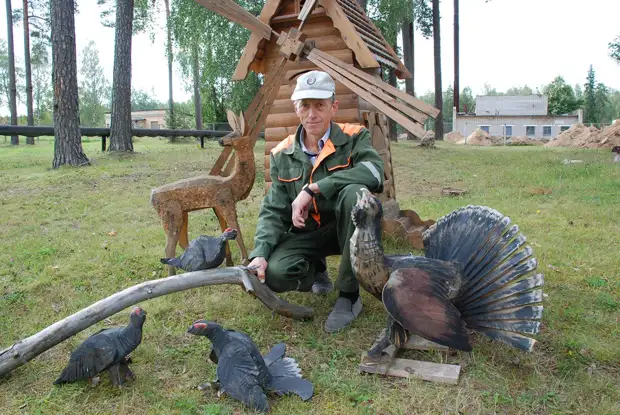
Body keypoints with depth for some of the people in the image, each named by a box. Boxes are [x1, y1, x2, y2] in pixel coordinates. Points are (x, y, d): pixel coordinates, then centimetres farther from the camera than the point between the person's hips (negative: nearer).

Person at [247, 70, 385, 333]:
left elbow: (374, 171, -31)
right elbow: (273, 210, -2)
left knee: (354, 192, -35)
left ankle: (349, 295, -20)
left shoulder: (353, 137, -9)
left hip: (347, 229, -2)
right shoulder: (282, 155, -1)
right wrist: (259, 254, -20)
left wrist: (312, 188, -35)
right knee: (274, 274, -26)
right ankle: (317, 271, 14)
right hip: (307, 234, 3)